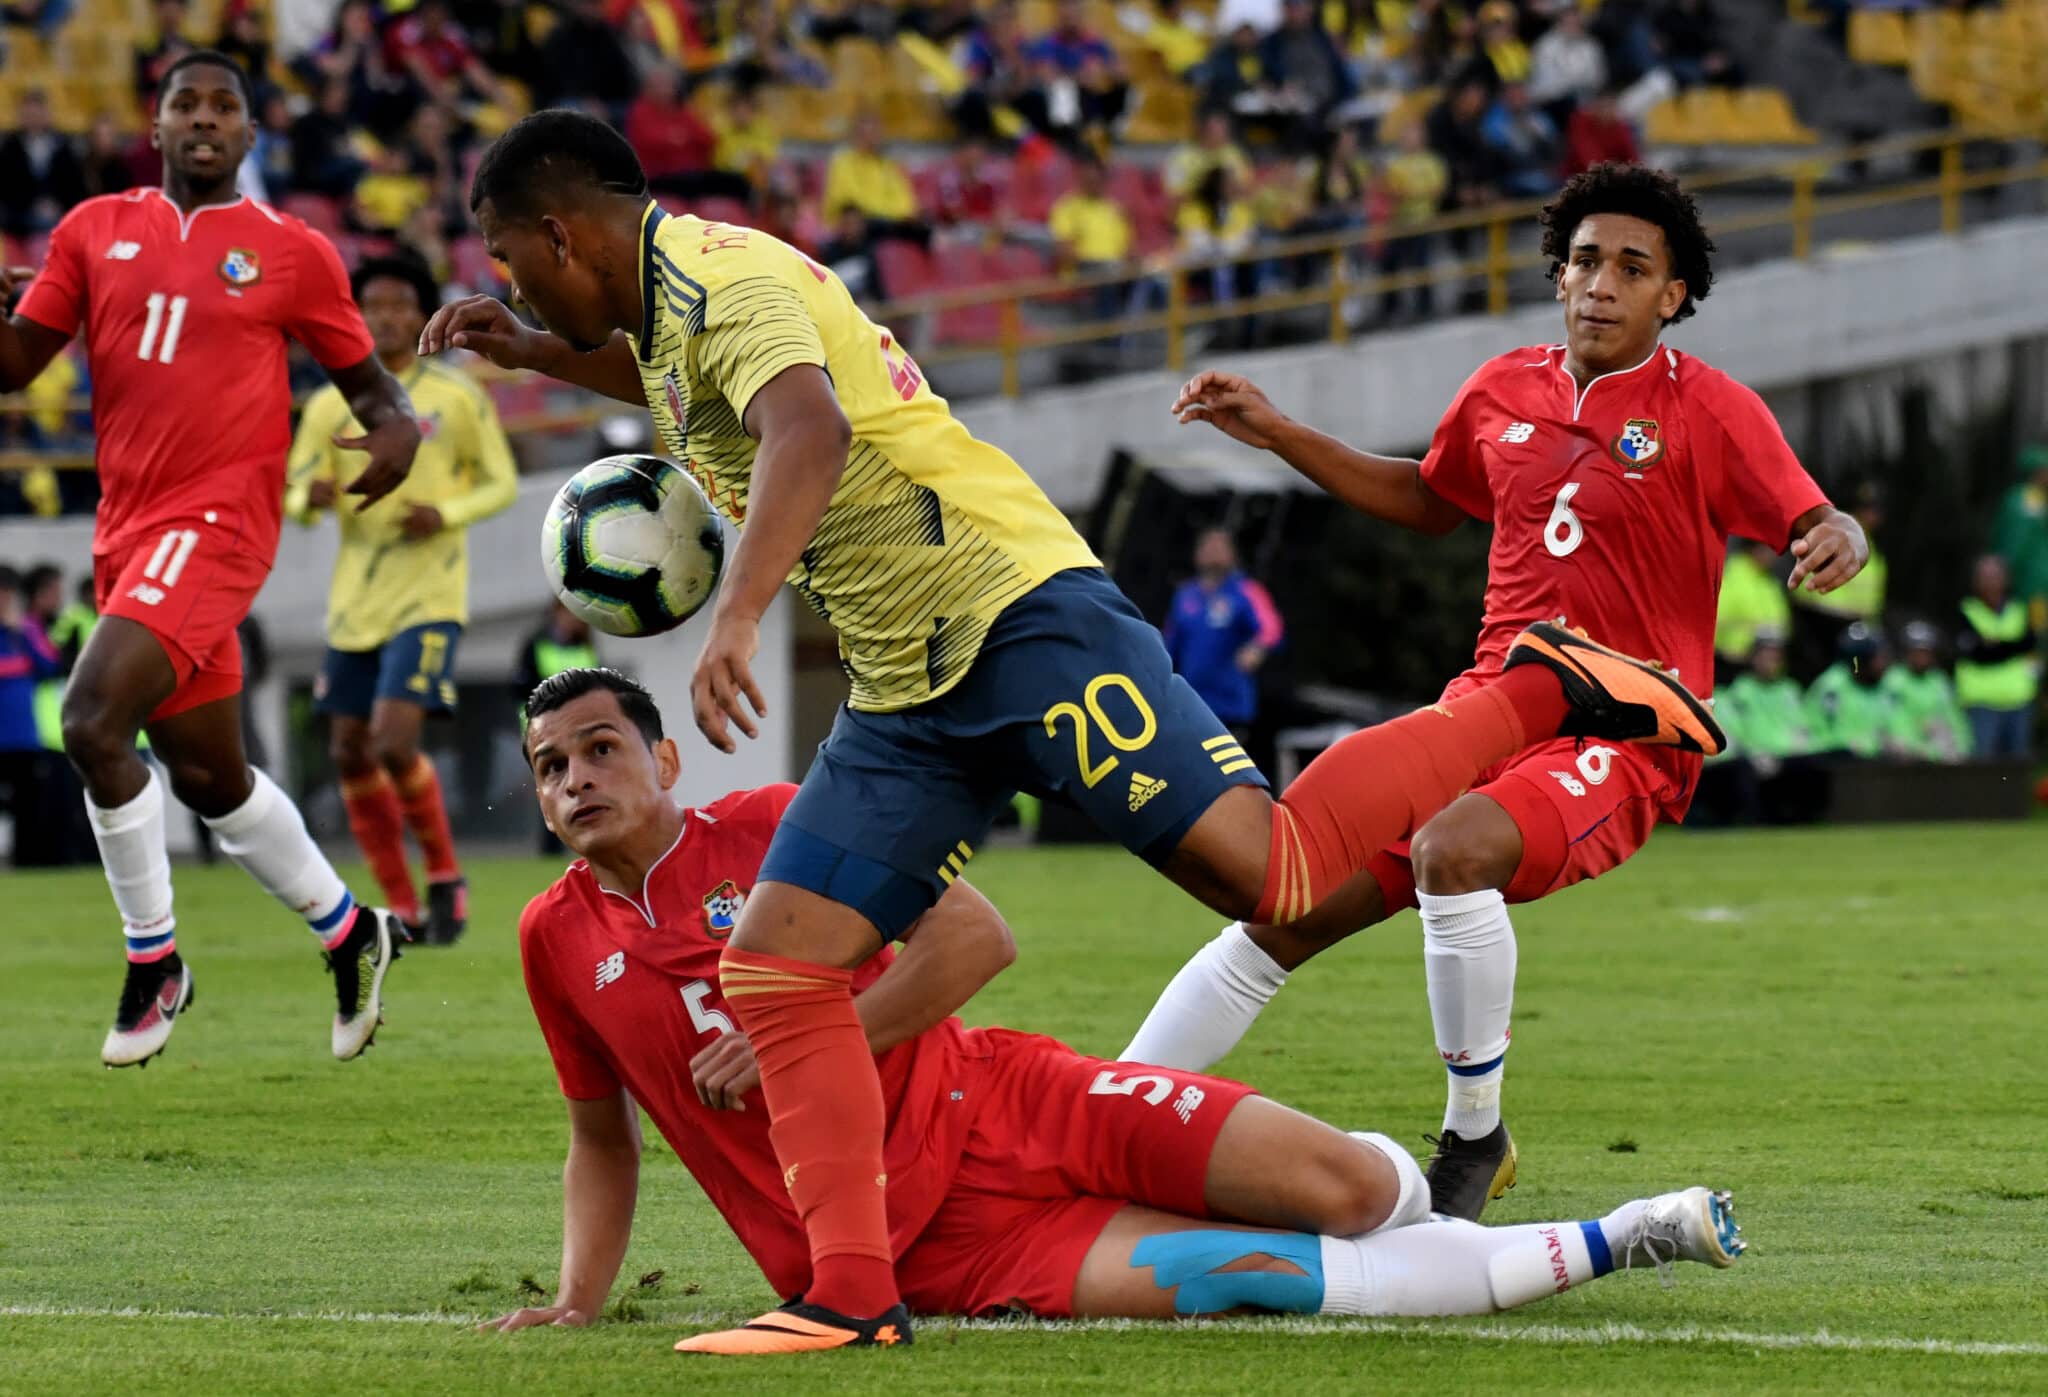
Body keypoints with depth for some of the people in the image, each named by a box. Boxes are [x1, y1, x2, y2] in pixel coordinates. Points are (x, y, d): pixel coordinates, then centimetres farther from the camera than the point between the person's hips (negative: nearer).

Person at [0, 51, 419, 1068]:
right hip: (128, 527, 6)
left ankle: (153, 961, -7)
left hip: (216, 518, -6)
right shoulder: (96, 231, 11)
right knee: (206, 775, 14)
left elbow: (362, 376, 11)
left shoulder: (291, 253, 2)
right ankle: (349, 933, 34)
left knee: (93, 722, -22)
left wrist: (397, 428, -11)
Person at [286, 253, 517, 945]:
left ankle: (445, 877, 4)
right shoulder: (329, 407, 6)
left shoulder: (458, 397, -2)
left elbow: (502, 484, 4)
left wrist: (447, 514, -16)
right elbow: (295, 498, 6)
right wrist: (313, 497, -19)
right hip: (355, 601, 4)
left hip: (428, 598, -4)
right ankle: (403, 908, 16)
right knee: (351, 755, 3)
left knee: (394, 744, -18)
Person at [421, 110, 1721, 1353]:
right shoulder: (667, 303, 18)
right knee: (775, 970, -2)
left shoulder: (722, 280, -14)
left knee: (1272, 870, -19)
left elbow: (810, 428, -35)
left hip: (1018, 617, -10)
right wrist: (536, 356, 30)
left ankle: (1542, 693, -2)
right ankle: (855, 1288, -2)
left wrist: (735, 617, -46)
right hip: (907, 698, 10)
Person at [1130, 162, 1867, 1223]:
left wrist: (1834, 543, -32)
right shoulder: (1504, 392, 11)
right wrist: (1279, 436, 24)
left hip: (1622, 737, -5)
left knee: (1453, 850, -36)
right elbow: (1427, 499, 30)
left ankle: (1474, 1138, -19)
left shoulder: (1710, 412, -5)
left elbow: (1818, 526, -8)